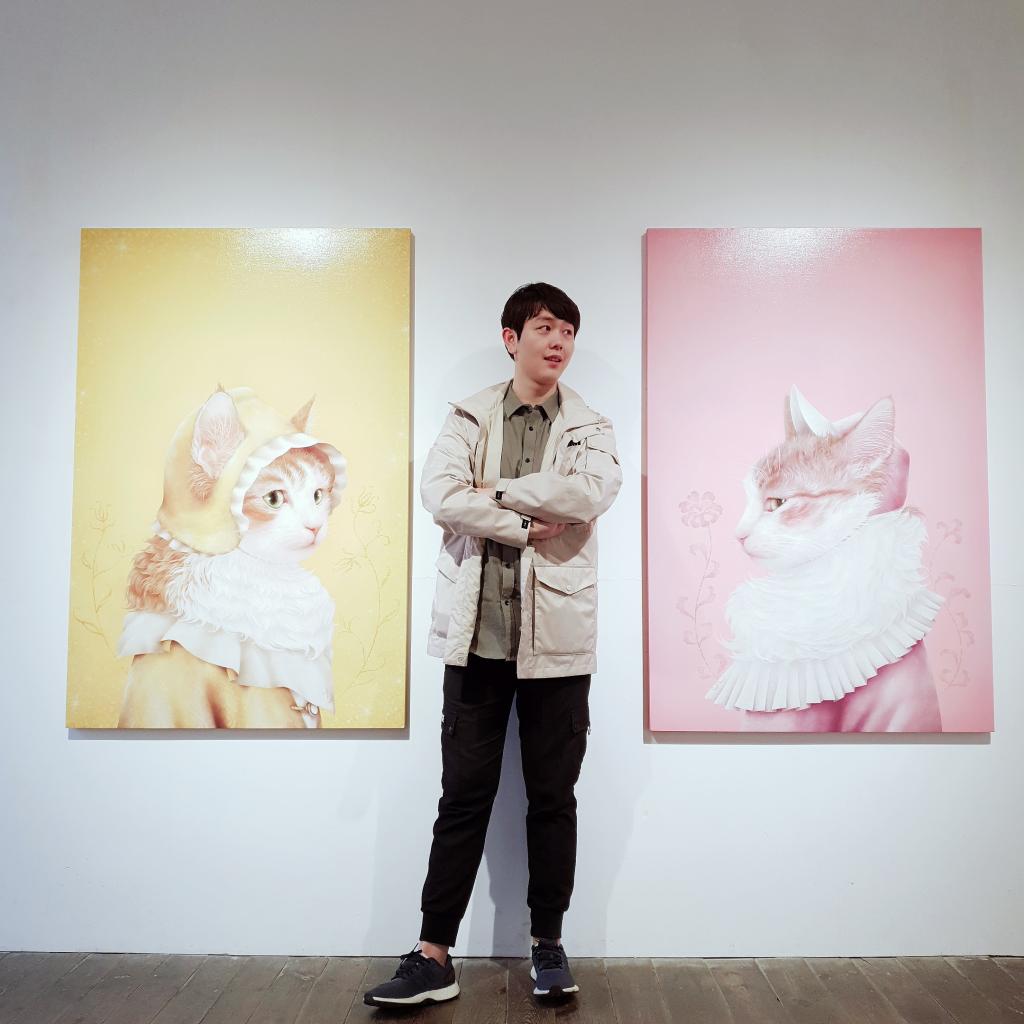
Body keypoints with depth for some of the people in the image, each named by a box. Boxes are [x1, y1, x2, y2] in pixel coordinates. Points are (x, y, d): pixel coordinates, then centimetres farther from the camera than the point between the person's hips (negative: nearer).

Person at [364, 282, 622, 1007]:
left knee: (553, 797, 11)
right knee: (464, 795, 6)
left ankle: (549, 945, 27)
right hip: (479, 633, 0)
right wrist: (528, 526, -13)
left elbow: (594, 491, -15)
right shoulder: (469, 418, 7)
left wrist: (496, 492, -10)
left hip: (557, 636, 0)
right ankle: (435, 957, 17)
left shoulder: (590, 426, 7)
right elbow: (440, 495, -11)